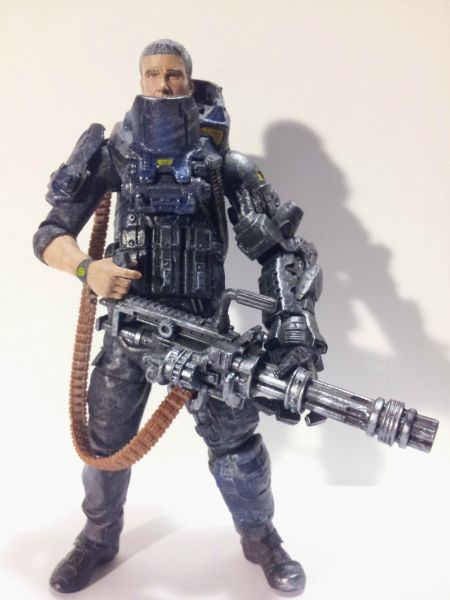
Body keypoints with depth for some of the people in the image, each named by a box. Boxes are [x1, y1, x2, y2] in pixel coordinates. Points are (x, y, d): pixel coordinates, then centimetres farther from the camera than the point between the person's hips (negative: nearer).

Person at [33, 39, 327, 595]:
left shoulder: (221, 160, -3)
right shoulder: (112, 155, 1)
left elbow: (281, 247, -7)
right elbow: (49, 234, -1)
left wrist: (294, 322, -19)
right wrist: (87, 267, -23)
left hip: (201, 321, -1)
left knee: (234, 433, 0)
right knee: (106, 437, 11)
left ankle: (260, 538, 28)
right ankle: (98, 538, 38)